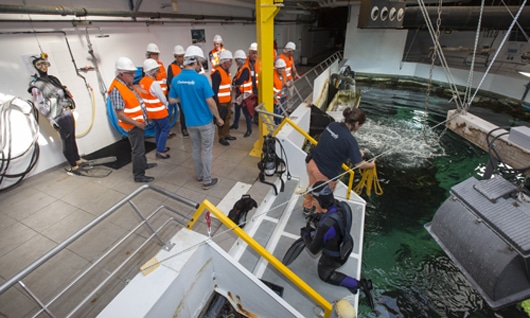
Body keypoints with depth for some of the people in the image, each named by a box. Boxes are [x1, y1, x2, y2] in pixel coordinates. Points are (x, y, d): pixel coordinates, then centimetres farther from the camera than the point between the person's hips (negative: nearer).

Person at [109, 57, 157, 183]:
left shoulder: (127, 83, 6)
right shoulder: (116, 89, -22)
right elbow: (120, 114, -23)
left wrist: (143, 118, 10)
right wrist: (136, 123, -20)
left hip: (139, 122, 9)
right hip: (132, 125, -9)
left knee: (140, 145, 24)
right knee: (138, 149, 0)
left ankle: (143, 164, 43)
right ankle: (139, 175, 13)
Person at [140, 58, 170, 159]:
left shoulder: (142, 82, 4)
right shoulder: (154, 83, -22)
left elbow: (145, 96, 9)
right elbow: (162, 98, -15)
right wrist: (166, 106, 4)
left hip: (150, 111, 8)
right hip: (159, 111, -8)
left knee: (157, 129, 19)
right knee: (165, 129, 3)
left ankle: (160, 147, 30)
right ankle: (160, 151, 3)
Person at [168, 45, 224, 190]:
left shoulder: (176, 80, -2)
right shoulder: (201, 79, -19)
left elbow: (172, 100, 6)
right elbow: (210, 102, -18)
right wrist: (218, 118, -6)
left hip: (190, 122, 5)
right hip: (205, 121, -5)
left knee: (195, 149, 19)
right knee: (206, 150, 5)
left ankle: (199, 175, 33)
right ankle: (207, 181, 14)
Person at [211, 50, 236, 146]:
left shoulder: (227, 71, 12)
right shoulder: (217, 73, -19)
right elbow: (214, 90, -21)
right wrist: (216, 104, -22)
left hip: (228, 101, 9)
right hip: (221, 102, -9)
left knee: (227, 118, 18)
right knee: (222, 120, 2)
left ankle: (227, 135, 32)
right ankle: (221, 138, 15)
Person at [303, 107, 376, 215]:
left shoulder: (332, 125, -3)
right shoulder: (350, 140, -22)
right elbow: (359, 164, -13)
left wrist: (355, 152, 15)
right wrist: (371, 165, 8)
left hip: (311, 162, 7)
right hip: (325, 173, -7)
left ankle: (307, 208, 59)